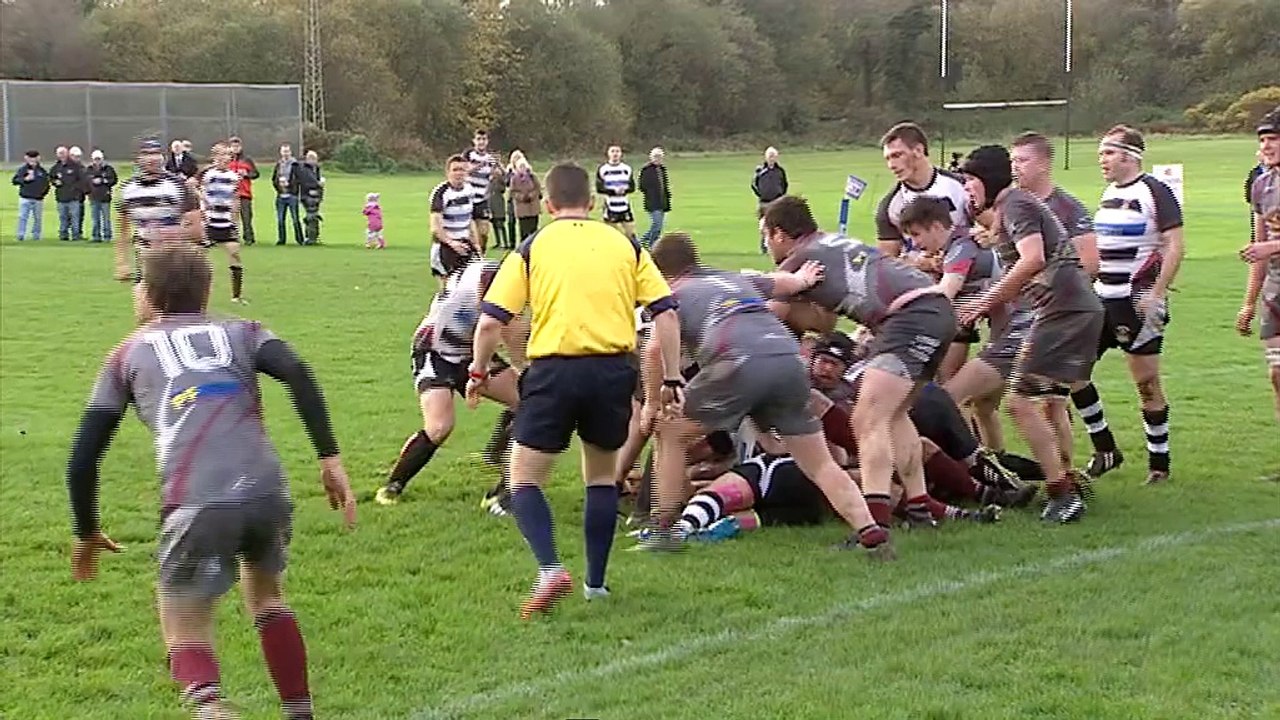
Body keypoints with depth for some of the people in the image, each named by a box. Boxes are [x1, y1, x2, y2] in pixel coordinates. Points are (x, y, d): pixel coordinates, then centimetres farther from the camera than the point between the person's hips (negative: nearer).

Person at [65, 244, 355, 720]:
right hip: (268, 493, 2)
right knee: (266, 596, 29)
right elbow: (297, 374, 1)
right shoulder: (241, 333, 22)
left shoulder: (129, 354, 22)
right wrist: (330, 457, -1)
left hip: (195, 506, -2)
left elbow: (84, 456, 18)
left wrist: (87, 532, 30)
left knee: (185, 631, 12)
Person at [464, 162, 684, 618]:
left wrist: (478, 372, 15)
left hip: (553, 370, -2)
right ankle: (595, 582, 20)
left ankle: (550, 568, -14)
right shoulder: (625, 245, 12)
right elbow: (666, 312, 6)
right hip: (613, 369, 2)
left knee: (524, 480, 7)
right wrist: (672, 379, 10)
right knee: (602, 477, 21)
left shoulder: (533, 247, 6)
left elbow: (491, 321, 1)